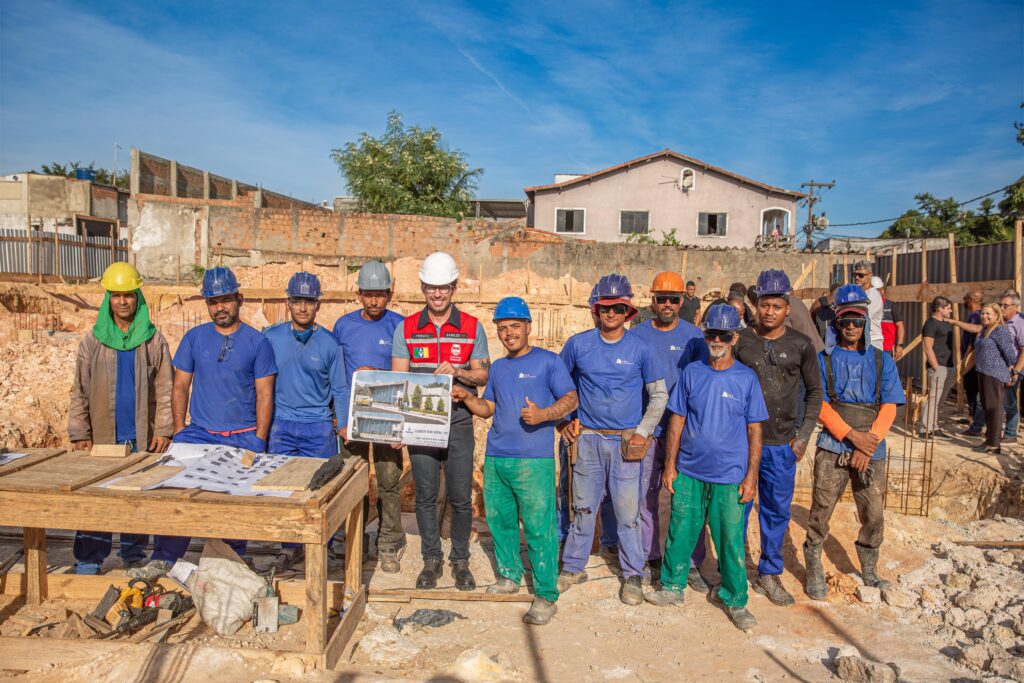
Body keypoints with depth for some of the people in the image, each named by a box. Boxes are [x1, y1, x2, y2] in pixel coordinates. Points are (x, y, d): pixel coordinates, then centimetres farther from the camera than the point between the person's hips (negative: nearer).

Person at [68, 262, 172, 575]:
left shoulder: (154, 340, 4)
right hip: (103, 437, 0)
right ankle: (87, 564, 11)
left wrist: (163, 429, -6)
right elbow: (80, 391, 4)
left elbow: (164, 389, 2)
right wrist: (80, 434, -3)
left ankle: (134, 557, 22)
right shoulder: (92, 341, 5)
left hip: (142, 438, 0)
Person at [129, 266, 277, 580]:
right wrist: (179, 430, 2)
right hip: (199, 433, 2)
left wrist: (259, 441, -6)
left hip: (243, 437, -1)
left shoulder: (257, 342, 1)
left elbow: (265, 395, 0)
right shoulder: (194, 338, 8)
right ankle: (163, 560, -3)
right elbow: (180, 386, 10)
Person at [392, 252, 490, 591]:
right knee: (425, 495, 8)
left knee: (461, 497, 4)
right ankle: (431, 559, 25)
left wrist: (457, 372, -18)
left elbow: (483, 375, 4)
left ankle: (460, 559, 23)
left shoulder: (472, 328, 2)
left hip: (459, 422, 0)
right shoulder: (406, 329, 3)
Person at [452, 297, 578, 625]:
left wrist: (543, 414, -21)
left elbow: (571, 399, -4)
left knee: (538, 527, -6)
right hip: (495, 458, 6)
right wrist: (467, 397, 4)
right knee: (500, 521, 14)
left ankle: (546, 595, 4)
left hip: (534, 461, -6)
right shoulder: (498, 367, 17)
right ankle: (509, 577, 32)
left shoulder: (548, 361, 0)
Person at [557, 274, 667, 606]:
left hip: (626, 442, -1)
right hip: (588, 439, 1)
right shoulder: (578, 344, 0)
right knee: (583, 508, 10)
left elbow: (659, 395, 7)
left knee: (627, 513, 2)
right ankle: (573, 567, 27)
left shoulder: (640, 348, -2)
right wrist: (563, 421, 7)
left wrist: (643, 431, -2)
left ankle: (633, 575, 19)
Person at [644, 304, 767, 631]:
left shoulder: (746, 378, -2)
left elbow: (754, 430, 0)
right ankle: (672, 587, 29)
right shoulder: (692, 373, 2)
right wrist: (670, 465, 4)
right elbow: (677, 420, 6)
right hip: (688, 472, 2)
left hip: (729, 476, -2)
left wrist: (751, 476, -4)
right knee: (680, 533, 11)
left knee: (731, 540, 5)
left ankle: (734, 600, 23)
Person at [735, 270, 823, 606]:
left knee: (777, 512, 11)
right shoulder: (740, 340, -3)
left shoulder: (801, 345, 1)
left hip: (782, 445, 2)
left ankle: (769, 574, 28)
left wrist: (803, 436, 3)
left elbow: (814, 391, 9)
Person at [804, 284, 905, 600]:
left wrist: (869, 445, -10)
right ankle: (814, 571, 14)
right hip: (832, 448, -2)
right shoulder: (824, 359, 4)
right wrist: (852, 435, -15)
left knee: (874, 515, 6)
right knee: (820, 512, -1)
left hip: (872, 450, 2)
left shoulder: (882, 360, 9)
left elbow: (889, 408, 3)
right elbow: (820, 405, -3)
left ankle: (869, 572, 27)